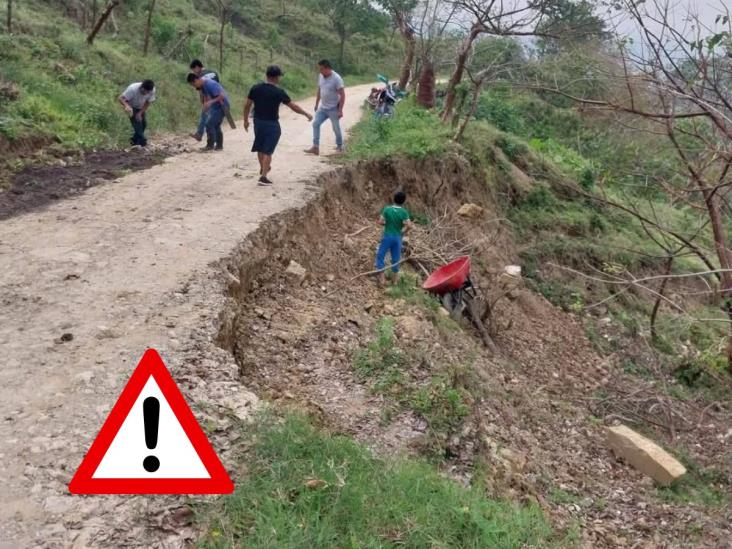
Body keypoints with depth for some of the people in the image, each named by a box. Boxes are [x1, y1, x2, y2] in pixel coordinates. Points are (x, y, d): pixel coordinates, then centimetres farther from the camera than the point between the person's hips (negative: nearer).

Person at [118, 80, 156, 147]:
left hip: (141, 108, 5)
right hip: (131, 107, -5)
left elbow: (147, 103, -14)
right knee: (137, 122, -18)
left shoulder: (152, 90, -25)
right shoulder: (133, 89, -37)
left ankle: (134, 141, 19)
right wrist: (126, 106, -57)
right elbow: (120, 98, -38)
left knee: (143, 123, 2)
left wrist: (140, 113, -22)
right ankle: (142, 142, -15)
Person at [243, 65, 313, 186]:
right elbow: (293, 106, -10)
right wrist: (306, 114, 3)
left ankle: (263, 168, 44)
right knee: (268, 151, 1)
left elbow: (247, 105, 1)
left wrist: (246, 120, 13)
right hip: (272, 124, -5)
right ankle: (263, 176, -4)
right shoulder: (279, 92, -15)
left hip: (258, 121, 5)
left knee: (260, 148, 23)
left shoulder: (255, 88, -3)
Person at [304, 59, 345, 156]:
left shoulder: (336, 78, -18)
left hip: (333, 109, -6)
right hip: (323, 107, 7)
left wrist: (340, 110, -21)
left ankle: (340, 147, 23)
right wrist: (316, 104, 18)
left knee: (336, 128, 4)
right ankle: (315, 147, -1)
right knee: (315, 124, -3)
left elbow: (342, 95, -18)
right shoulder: (321, 76, 3)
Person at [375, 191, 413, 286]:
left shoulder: (387, 209, -9)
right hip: (397, 238, 1)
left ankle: (381, 278, 5)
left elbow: (380, 222, -8)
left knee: (380, 256, 9)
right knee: (396, 258, 13)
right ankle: (395, 279, 21)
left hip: (387, 236, -1)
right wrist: (403, 230, 2)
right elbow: (409, 226, -17)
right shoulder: (404, 212, -10)